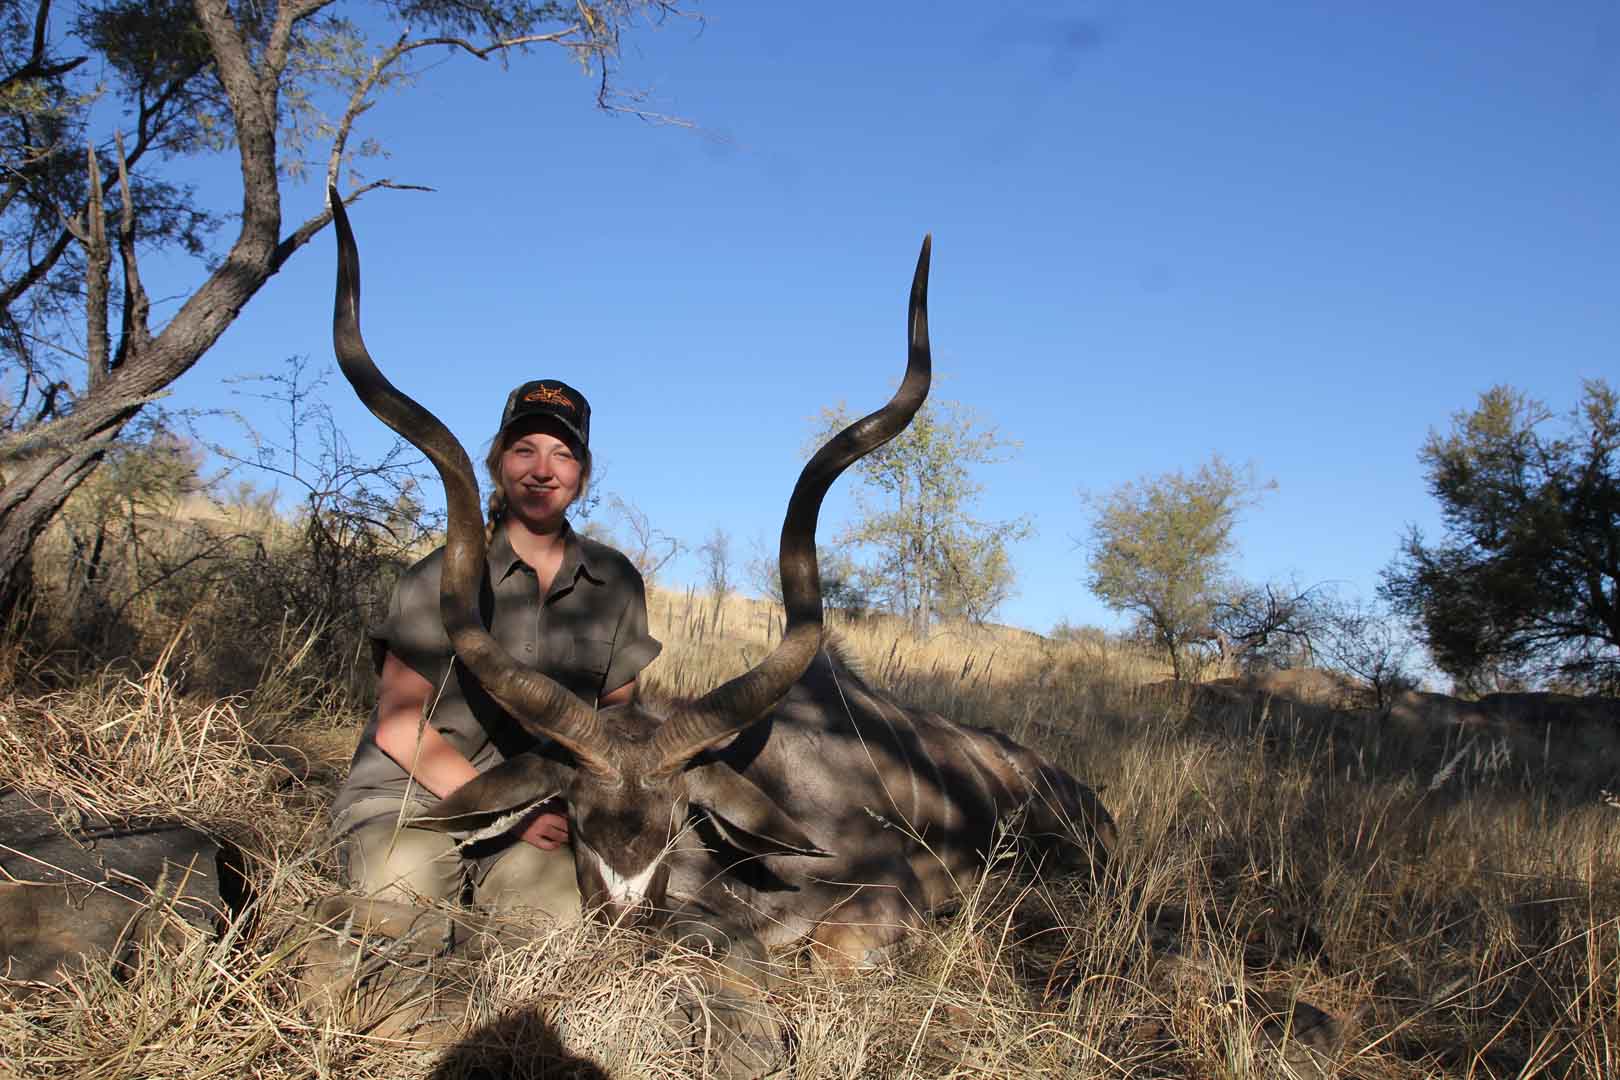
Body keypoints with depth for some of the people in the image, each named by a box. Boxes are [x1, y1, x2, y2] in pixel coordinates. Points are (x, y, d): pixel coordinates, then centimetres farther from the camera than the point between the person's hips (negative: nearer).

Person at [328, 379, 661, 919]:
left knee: (565, 907, -23)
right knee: (409, 880, -30)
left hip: (539, 806, 3)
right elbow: (399, 728, -8)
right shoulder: (442, 577, -7)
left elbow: (617, 715, 12)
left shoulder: (615, 582, 4)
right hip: (407, 799, -2)